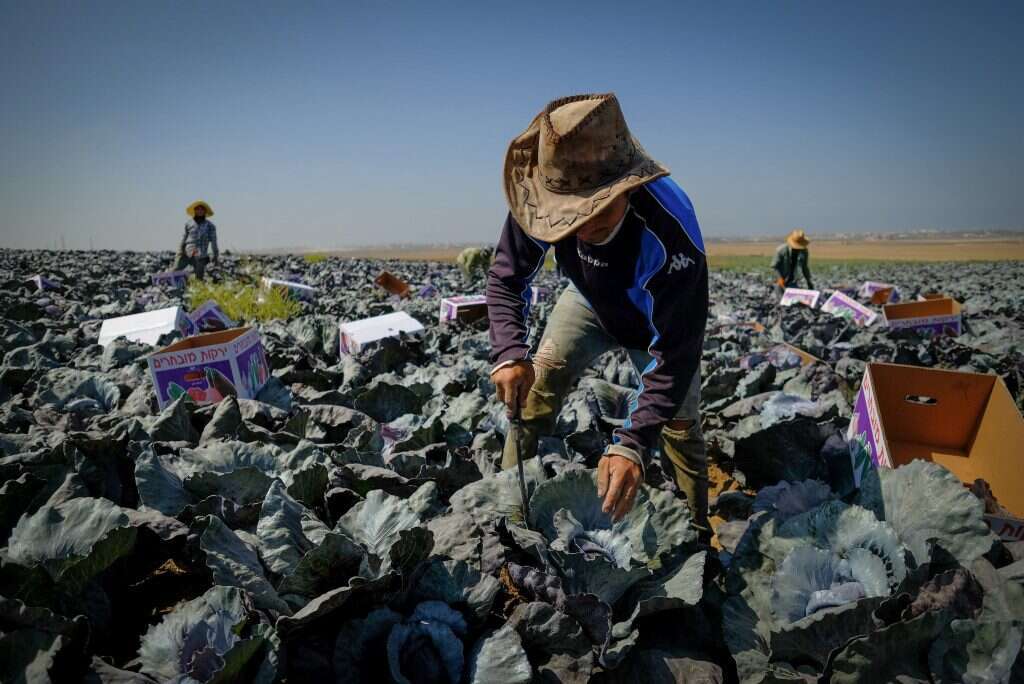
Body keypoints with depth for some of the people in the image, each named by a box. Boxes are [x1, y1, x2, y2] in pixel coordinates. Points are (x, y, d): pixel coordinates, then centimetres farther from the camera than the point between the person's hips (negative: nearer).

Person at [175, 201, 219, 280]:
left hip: (200, 256, -2)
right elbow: (184, 238, 14)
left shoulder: (210, 225, 3)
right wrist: (180, 250, 8)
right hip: (187, 253, 2)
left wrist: (216, 255, 2)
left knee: (199, 277, 0)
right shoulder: (189, 223, 9)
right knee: (175, 271, -7)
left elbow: (213, 241, 3)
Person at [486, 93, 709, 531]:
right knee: (535, 385, -12)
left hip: (660, 322, -3)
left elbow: (675, 352, -41)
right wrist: (509, 353, -38)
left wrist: (633, 444, -50)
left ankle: (697, 532, 18)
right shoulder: (546, 197, -32)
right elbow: (506, 279, -20)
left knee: (680, 426, -4)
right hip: (590, 302, 3)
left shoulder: (670, 232, -45)